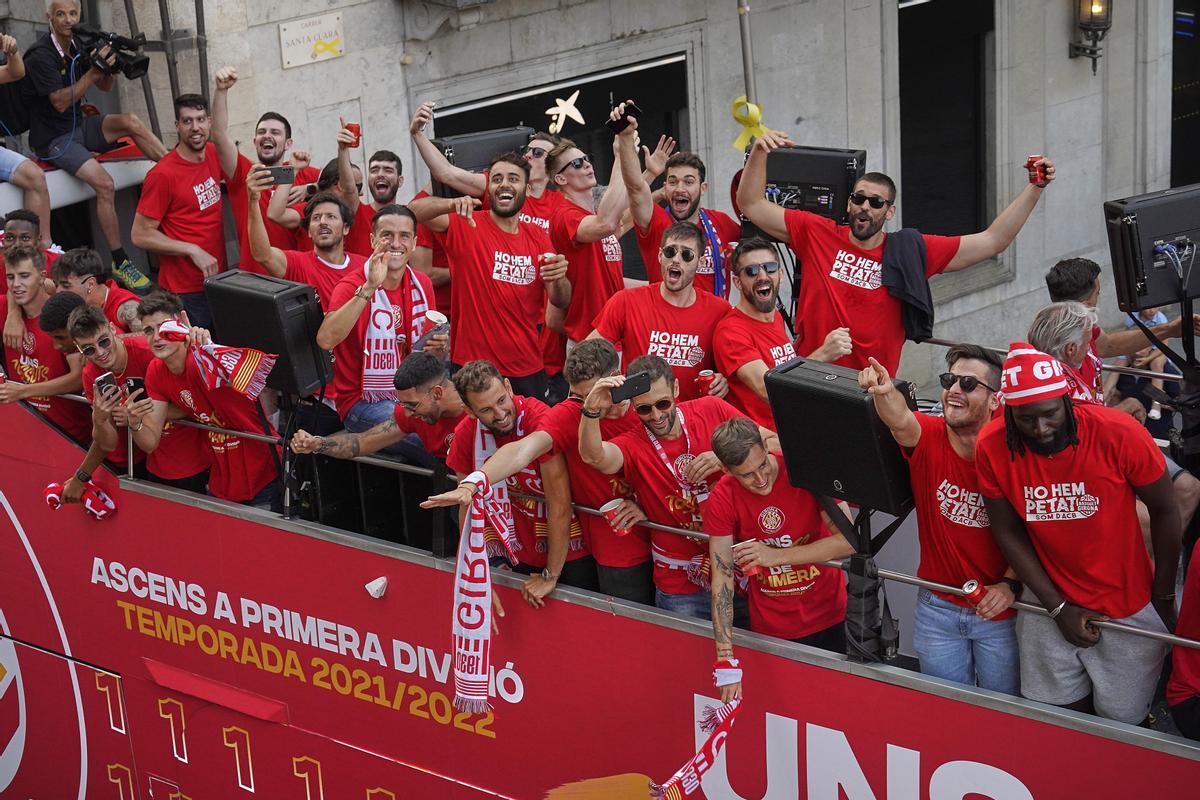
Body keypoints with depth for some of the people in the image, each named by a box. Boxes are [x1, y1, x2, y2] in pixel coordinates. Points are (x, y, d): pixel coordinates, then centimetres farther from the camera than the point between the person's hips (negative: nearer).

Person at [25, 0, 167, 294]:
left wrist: (108, 65, -9)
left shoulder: (78, 48, 5)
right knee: (105, 184, -25)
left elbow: (105, 87, 12)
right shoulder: (41, 55, -17)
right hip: (53, 138, -7)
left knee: (130, 121, -20)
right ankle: (120, 263, -20)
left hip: (79, 126, 7)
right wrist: (94, 70, -27)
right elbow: (60, 102, -23)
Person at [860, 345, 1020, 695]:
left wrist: (1011, 584, -21)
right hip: (937, 607, 1)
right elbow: (901, 422, -36)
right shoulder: (927, 437, -11)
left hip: (998, 611, -1)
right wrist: (884, 393, -57)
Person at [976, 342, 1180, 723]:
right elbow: (1008, 531, -4)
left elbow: (1165, 512, -8)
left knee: (1121, 720, 9)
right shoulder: (991, 447, -16)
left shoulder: (1119, 434, -22)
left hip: (1129, 608, -2)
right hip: (1050, 601, 2)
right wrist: (1058, 607, -7)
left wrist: (1164, 599, -1)